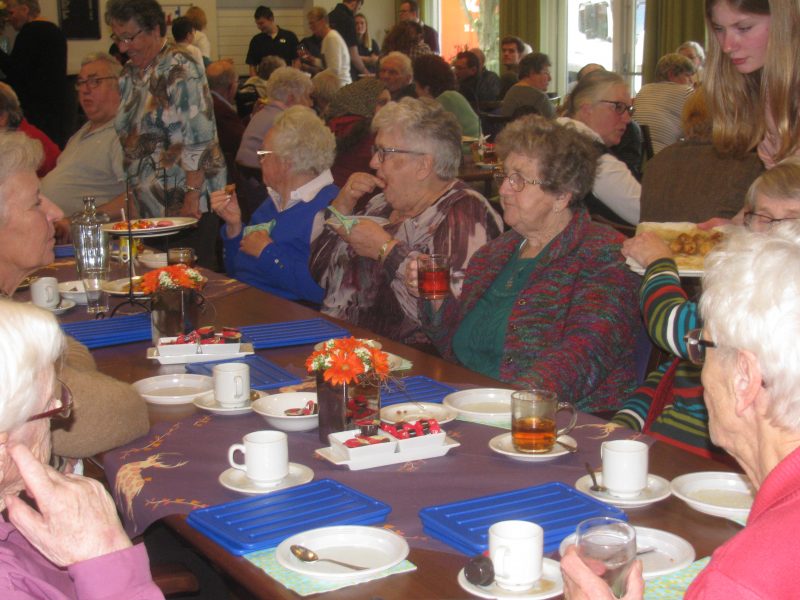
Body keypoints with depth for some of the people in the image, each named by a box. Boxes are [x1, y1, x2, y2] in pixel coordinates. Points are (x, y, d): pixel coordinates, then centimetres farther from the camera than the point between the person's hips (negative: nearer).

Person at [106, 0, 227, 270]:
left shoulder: (180, 70, -11)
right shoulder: (129, 73, 13)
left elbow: (199, 141, -16)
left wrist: (192, 197, -20)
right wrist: (131, 197, 12)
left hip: (186, 206, -7)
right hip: (147, 207, 7)